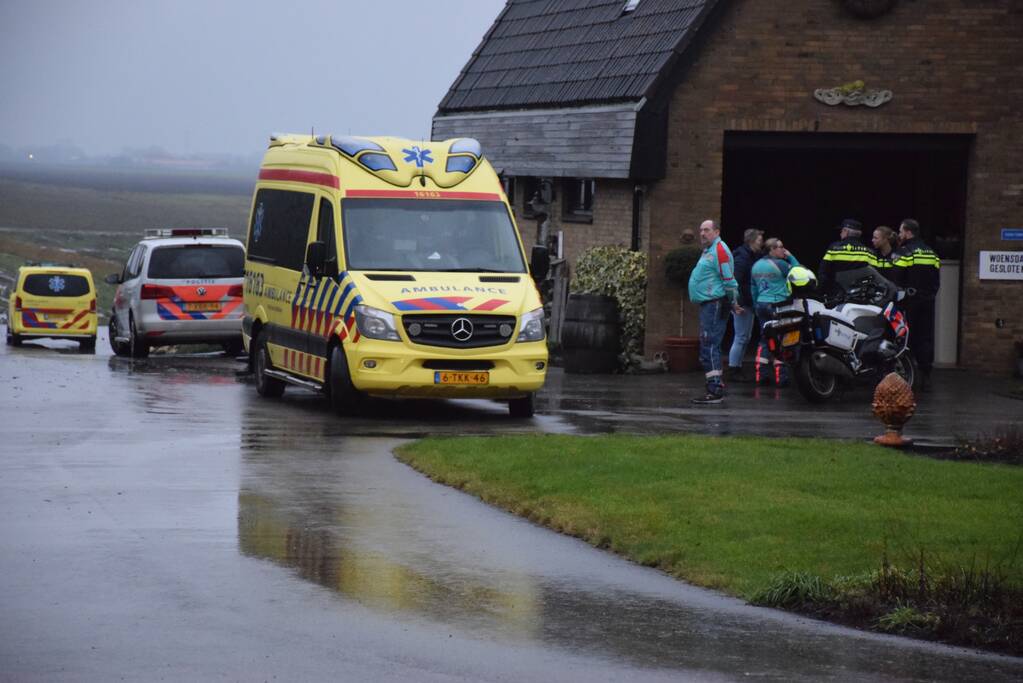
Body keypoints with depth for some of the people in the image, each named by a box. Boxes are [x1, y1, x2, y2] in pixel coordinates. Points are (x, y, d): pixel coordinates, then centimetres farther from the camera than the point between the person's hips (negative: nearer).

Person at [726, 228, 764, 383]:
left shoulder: (753, 257, 15)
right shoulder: (742, 257, -15)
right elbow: (736, 280, -23)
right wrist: (738, 302, -27)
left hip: (748, 304, 10)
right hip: (742, 304, -10)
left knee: (745, 338, 13)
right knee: (741, 337, -8)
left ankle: (737, 369, 18)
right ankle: (732, 371, -4)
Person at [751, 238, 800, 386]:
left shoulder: (756, 266, 11)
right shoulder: (780, 264, -11)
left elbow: (753, 288, 17)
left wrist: (756, 306, 26)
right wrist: (790, 257, 4)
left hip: (761, 305, 7)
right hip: (777, 305, -7)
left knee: (764, 339, 12)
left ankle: (759, 374, 8)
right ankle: (780, 375, -5)